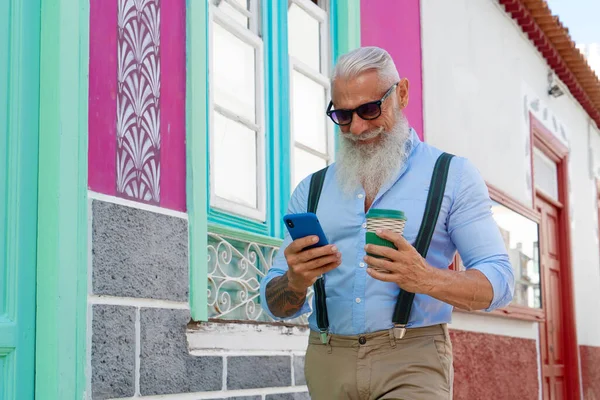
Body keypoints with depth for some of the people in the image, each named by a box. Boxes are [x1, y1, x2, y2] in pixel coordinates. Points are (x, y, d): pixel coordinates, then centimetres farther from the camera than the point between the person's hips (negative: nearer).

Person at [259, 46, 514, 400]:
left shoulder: (453, 175, 3)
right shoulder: (311, 190, 12)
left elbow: (499, 283, -4)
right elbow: (277, 306, 11)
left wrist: (426, 280, -23)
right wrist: (296, 281, -13)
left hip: (413, 358, -3)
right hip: (328, 361, 3)